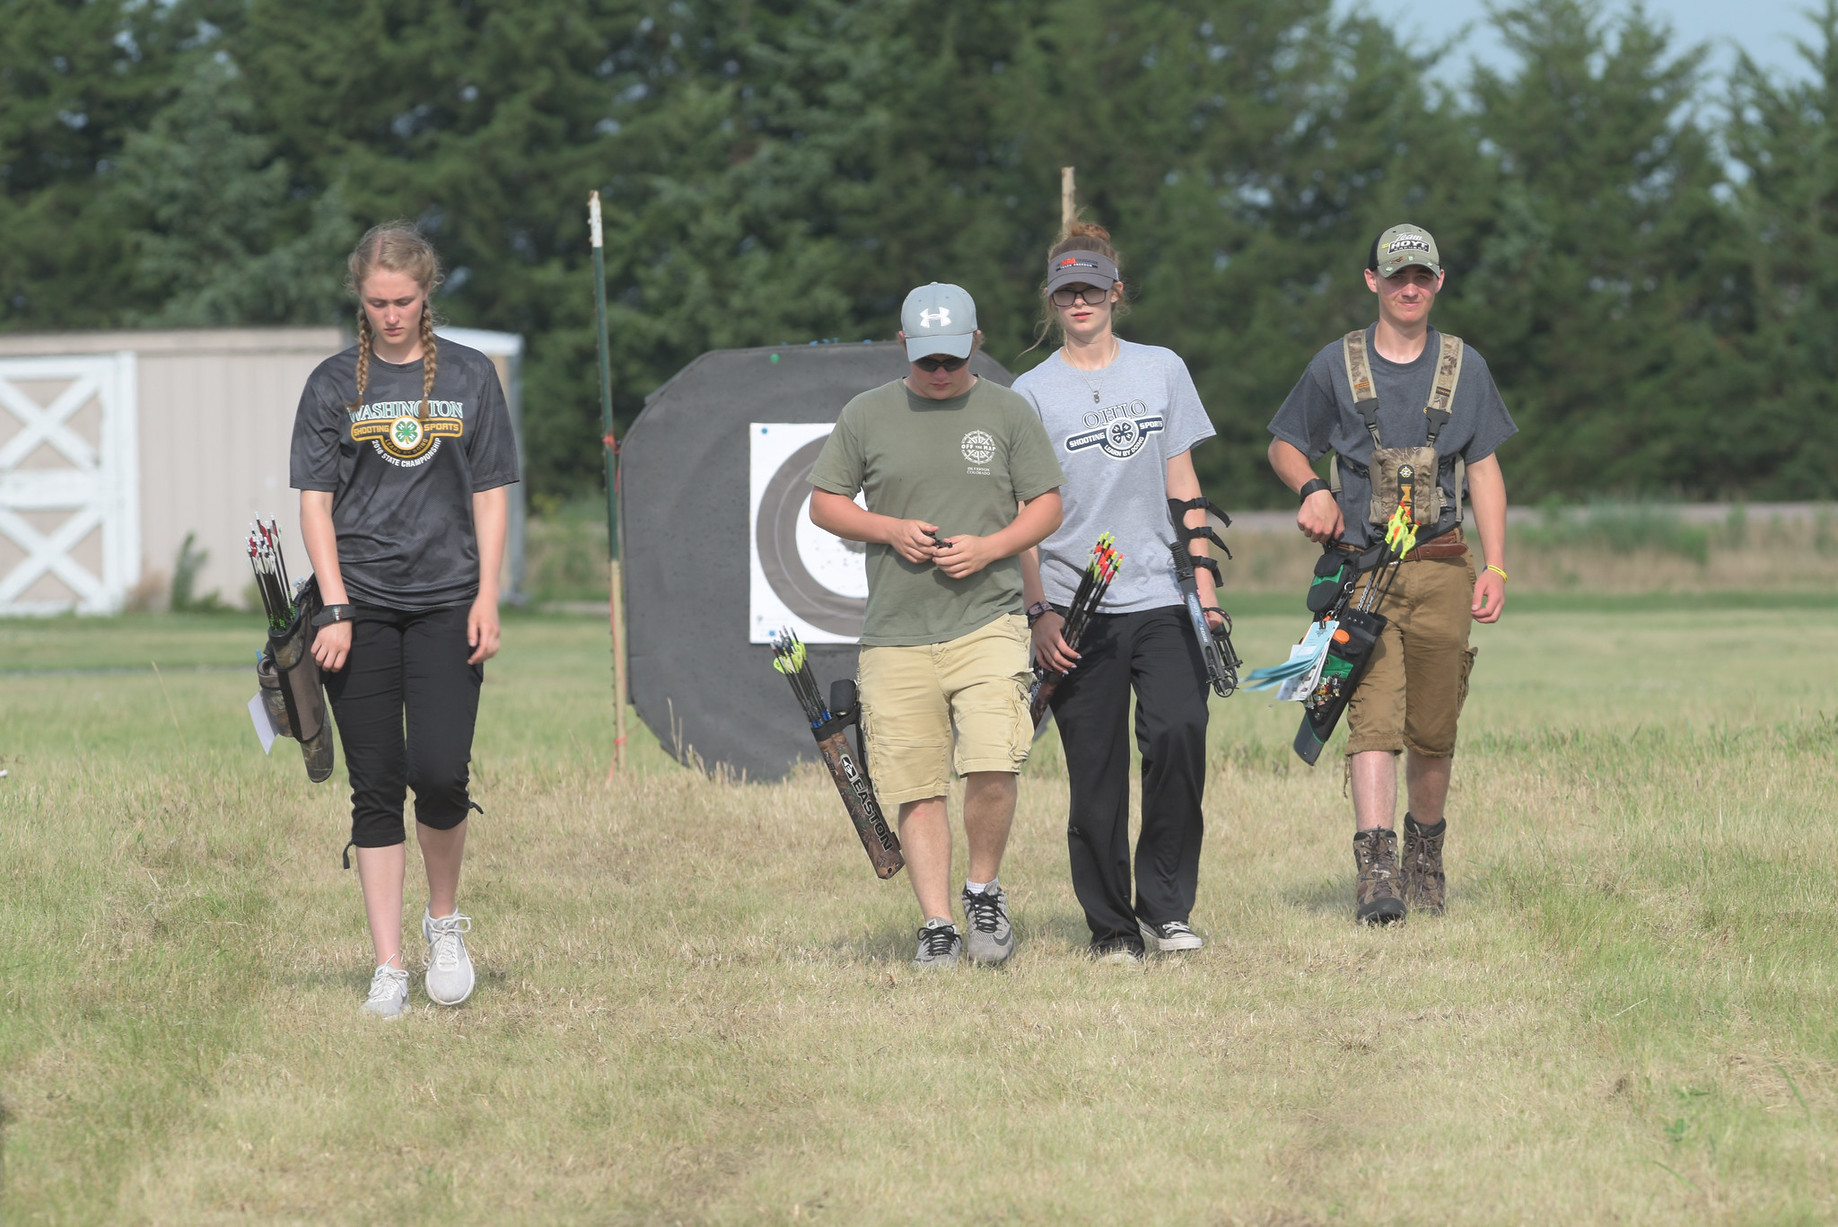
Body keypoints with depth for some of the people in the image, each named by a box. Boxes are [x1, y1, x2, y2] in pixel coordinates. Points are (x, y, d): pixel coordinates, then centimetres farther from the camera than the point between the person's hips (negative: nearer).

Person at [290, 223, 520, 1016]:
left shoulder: (469, 377, 7)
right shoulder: (335, 384, 5)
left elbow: (490, 495, 8)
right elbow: (315, 502, 3)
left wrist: (487, 598, -1)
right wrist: (335, 609, -6)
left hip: (446, 601, 0)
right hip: (361, 606, 0)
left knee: (439, 771, -14)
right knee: (376, 787, -1)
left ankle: (445, 921, 12)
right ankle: (388, 968, 1)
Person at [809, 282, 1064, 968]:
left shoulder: (1008, 413, 7)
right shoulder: (866, 416, 8)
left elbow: (1047, 507, 9)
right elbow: (823, 503, 12)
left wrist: (990, 547, -9)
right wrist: (889, 529, -6)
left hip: (987, 622, -1)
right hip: (895, 633, 1)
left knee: (991, 768, -17)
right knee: (916, 788, -1)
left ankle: (984, 891, 5)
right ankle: (936, 926, 7)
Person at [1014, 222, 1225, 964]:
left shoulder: (1162, 370, 12)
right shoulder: (1032, 393, 6)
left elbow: (1182, 489, 14)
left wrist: (1204, 587, 6)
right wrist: (1039, 612, -5)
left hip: (1159, 599, 1)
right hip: (1076, 611, -1)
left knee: (1178, 732, -19)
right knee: (1096, 779, -2)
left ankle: (1165, 905, -8)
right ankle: (1111, 928, 9)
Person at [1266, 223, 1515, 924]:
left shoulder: (1463, 368, 11)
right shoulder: (1337, 366, 6)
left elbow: (1484, 471, 12)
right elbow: (1284, 445, 17)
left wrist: (1495, 568, 4)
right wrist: (1312, 489, -5)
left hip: (1441, 570, 2)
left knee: (1433, 731, 6)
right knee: (1374, 717, -16)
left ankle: (1425, 849, 27)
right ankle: (1375, 871, -26)